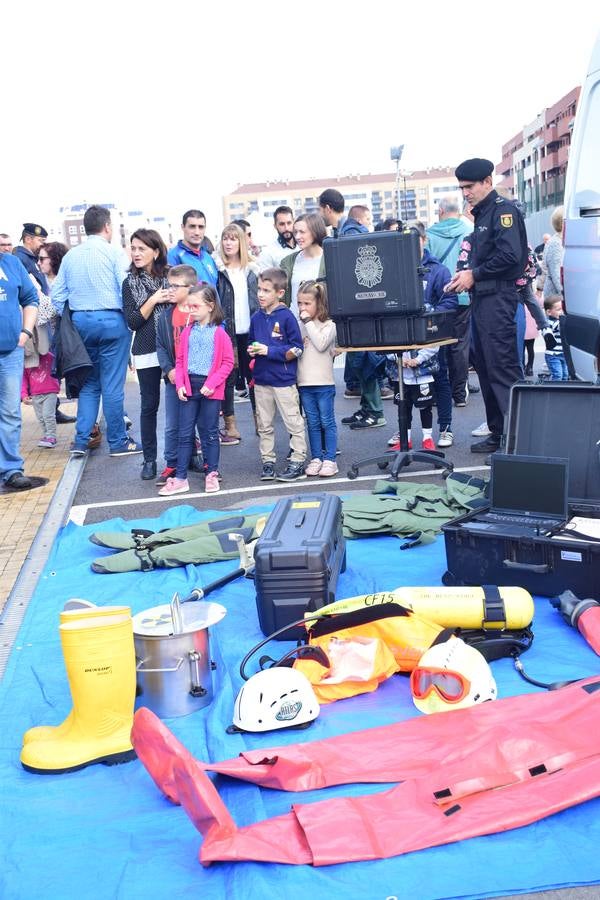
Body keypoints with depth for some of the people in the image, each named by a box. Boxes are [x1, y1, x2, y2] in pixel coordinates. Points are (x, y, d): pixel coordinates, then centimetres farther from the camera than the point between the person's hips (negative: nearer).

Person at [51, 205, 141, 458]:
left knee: (88, 383, 14)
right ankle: (117, 442, 9)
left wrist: (70, 321, 16)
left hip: (80, 322, 5)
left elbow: (57, 294, 7)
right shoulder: (113, 253, -6)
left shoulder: (70, 256, 8)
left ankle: (81, 441, 10)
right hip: (111, 320, -5)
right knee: (112, 385, 1)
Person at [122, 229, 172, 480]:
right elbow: (132, 322, -3)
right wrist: (153, 301, -13)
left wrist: (178, 299, -12)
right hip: (147, 352, 0)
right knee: (149, 405, 4)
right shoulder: (130, 283, 3)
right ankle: (149, 459, 12)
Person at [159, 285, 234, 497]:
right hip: (189, 386, 3)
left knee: (210, 433, 8)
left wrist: (211, 384, -15)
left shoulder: (219, 333, -6)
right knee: (185, 433, 5)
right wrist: (180, 384, -3)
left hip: (210, 388, -3)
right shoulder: (187, 331, 6)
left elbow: (228, 362, -6)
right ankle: (180, 478, 10)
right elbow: (180, 360, 9)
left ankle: (212, 475, 20)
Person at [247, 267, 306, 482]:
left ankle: (298, 462, 9)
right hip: (261, 380, 6)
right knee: (263, 425, 12)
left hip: (284, 380, -6)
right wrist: (252, 350, -3)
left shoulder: (287, 317, -10)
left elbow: (296, 349, -11)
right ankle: (267, 461, 21)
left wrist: (268, 351, -16)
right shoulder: (256, 317, 7)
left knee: (293, 423, 2)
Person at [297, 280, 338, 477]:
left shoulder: (329, 325, -3)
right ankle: (316, 458, 17)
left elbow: (321, 344, -19)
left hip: (324, 382, -4)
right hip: (304, 382, 4)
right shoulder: (298, 325, 8)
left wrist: (308, 322, -14)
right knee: (313, 423, 10)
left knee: (327, 422, 2)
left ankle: (329, 459, 8)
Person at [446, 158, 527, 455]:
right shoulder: (481, 214, 20)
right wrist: (467, 274, 6)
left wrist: (475, 274, -14)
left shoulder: (503, 210, -8)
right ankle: (498, 432, 18)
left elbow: (510, 256, -20)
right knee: (485, 367, 11)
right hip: (481, 297, 10)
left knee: (503, 367, -11)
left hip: (498, 298, -10)